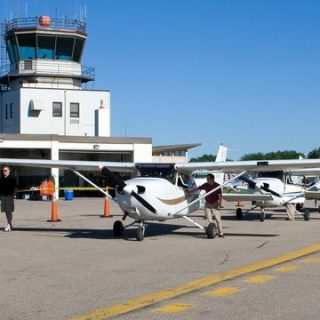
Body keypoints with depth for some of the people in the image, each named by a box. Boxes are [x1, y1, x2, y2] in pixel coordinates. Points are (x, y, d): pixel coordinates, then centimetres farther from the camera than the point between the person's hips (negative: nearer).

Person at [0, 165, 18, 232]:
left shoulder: (12, 178, -5)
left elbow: (15, 188, -5)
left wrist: (13, 195, -13)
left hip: (9, 196, -6)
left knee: (9, 211, -6)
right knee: (6, 211, 8)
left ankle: (9, 225, -5)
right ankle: (10, 224, 16)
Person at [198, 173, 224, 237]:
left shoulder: (217, 186, -8)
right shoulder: (205, 185, 1)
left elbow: (220, 195, -9)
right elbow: (198, 188, 12)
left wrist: (219, 204, -15)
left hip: (215, 204, -4)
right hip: (207, 204, 4)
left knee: (218, 219, -6)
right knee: (209, 220, 3)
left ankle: (221, 233, -2)